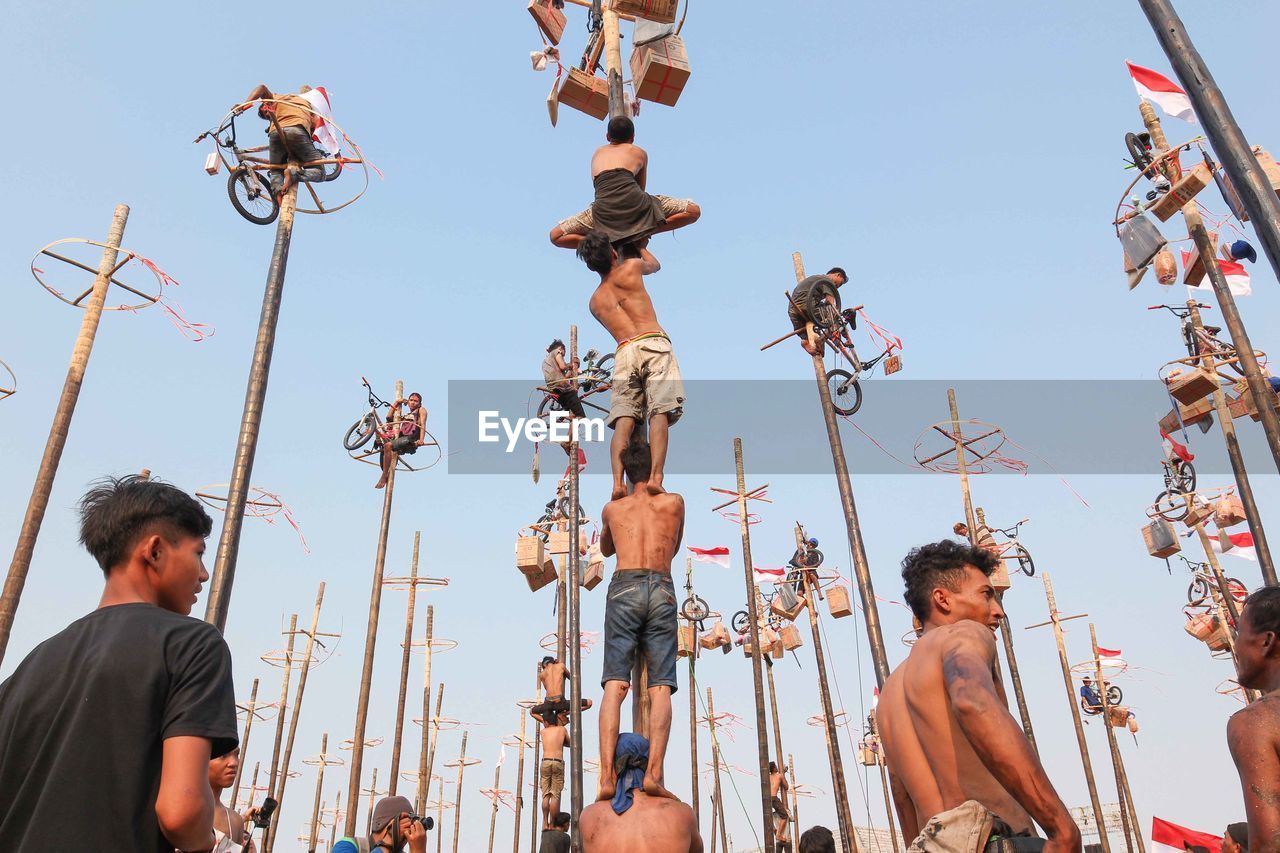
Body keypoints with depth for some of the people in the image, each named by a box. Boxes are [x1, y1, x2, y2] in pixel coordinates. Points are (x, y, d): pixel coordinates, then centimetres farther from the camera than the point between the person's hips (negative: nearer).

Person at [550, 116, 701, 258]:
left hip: (604, 210, 1)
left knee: (556, 236, 18)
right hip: (636, 204, -1)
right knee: (694, 210, 14)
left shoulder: (597, 153, 33)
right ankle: (646, 231, -1)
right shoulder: (639, 152, 26)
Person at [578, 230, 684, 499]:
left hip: (624, 352, 3)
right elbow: (654, 264, 38)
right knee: (659, 413, -13)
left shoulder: (595, 301, 24)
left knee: (623, 420, -6)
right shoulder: (631, 267, 15)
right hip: (653, 343, -3)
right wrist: (638, 243, 57)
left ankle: (618, 482, -23)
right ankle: (655, 477, -28)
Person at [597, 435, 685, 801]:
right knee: (660, 687, -4)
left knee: (614, 685, -6)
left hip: (623, 587, 1)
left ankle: (608, 776, -17)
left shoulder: (612, 508, 21)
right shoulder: (674, 502, 17)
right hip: (661, 590, 0)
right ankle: (654, 773, -19)